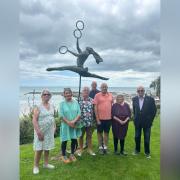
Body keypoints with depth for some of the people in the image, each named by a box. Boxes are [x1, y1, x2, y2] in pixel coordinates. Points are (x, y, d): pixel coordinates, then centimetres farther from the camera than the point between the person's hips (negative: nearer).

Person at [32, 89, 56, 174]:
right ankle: (36, 166, 18)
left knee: (47, 148, 14)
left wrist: (54, 127, 8)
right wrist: (38, 132, -21)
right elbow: (34, 120, -16)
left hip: (49, 130, 5)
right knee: (39, 149, 1)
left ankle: (46, 163, 30)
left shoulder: (52, 106, 6)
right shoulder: (38, 107, -11)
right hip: (41, 131, -5)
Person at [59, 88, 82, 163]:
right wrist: (68, 122, -17)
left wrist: (74, 121, -17)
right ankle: (63, 156, 26)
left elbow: (79, 113, -5)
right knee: (64, 140, 7)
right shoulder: (62, 103, -5)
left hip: (75, 125, 3)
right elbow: (61, 115, -11)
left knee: (74, 140, 12)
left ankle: (72, 154, 32)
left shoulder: (76, 102, 0)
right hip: (65, 125, -2)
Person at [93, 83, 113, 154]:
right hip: (100, 118, -3)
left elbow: (112, 105, 12)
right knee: (100, 133, 11)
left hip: (108, 118, 3)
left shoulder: (110, 95, 4)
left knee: (106, 132, 14)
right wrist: (97, 119, -10)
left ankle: (105, 147, 27)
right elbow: (95, 107, -7)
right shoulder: (97, 95, -6)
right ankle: (100, 147, 25)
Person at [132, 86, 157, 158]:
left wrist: (150, 120, -5)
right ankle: (137, 150, 32)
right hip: (137, 122, 3)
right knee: (137, 137, 13)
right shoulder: (134, 99, -3)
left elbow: (154, 110, -5)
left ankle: (147, 152, 26)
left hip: (147, 122, -2)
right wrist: (135, 118, 9)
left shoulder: (150, 99, -12)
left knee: (147, 138, 8)